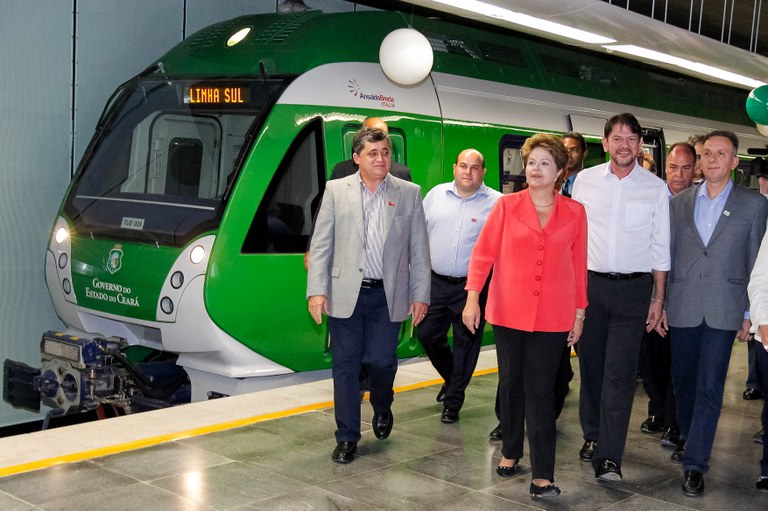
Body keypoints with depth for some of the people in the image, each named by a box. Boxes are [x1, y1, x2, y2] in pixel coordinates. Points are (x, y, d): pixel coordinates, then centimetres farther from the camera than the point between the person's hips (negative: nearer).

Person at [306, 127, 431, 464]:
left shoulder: (409, 193, 5)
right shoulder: (336, 190, 3)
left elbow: (419, 249, 6)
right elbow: (320, 244, 2)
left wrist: (420, 295, 1)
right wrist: (316, 291, -6)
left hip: (388, 295, 0)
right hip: (345, 294, 0)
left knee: (381, 360, 1)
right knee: (345, 365, 4)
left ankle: (382, 408, 35)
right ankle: (347, 438, 17)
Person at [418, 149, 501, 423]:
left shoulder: (497, 203, -5)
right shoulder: (436, 194, 6)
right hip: (436, 283, 4)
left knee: (466, 344, 5)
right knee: (428, 335, 11)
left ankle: (453, 403, 19)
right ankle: (452, 378, 38)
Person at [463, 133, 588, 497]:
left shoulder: (574, 212, 3)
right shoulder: (506, 206, 1)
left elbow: (579, 266, 6)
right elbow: (483, 254, 0)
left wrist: (579, 314, 7)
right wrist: (472, 298, -8)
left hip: (552, 316, -1)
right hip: (508, 311, 1)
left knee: (541, 391, -1)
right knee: (510, 383, 13)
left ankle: (542, 475, 3)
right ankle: (510, 451, 33)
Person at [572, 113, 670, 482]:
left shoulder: (655, 188, 1)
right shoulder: (585, 180, 4)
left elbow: (660, 247, 5)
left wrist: (658, 299, 3)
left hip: (633, 288, -2)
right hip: (589, 283, 2)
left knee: (620, 372, -6)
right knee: (591, 365, 11)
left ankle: (609, 456, -4)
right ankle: (592, 436, 27)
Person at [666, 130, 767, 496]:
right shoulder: (679, 202, 8)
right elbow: (669, 255, 10)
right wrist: (661, 302, 6)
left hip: (724, 309, -2)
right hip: (683, 307, 3)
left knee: (710, 386, -3)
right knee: (683, 381, 11)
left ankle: (694, 462, 2)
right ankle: (689, 438, 33)